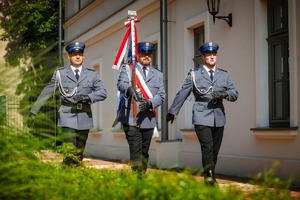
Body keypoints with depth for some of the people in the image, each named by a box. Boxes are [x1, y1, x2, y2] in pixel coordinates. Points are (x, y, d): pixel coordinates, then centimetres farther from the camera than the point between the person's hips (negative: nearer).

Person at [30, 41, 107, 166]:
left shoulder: (91, 74, 10)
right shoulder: (60, 73, 7)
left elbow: (103, 93, 3)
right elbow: (46, 92, 8)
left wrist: (88, 97, -15)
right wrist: (33, 111, 5)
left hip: (84, 119, 2)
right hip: (67, 118, -2)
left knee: (79, 154, 7)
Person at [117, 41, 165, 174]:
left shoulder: (157, 74, 17)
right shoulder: (127, 69, 8)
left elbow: (161, 95, 5)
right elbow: (121, 84, -11)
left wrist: (150, 103, -16)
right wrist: (130, 89, -35)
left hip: (148, 119, 4)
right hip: (131, 119, -4)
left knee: (144, 153, 10)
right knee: (136, 153, -13)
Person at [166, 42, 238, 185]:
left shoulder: (224, 75, 13)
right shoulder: (194, 74, 6)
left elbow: (234, 94, 10)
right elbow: (182, 94, 8)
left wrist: (224, 94, -12)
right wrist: (172, 112, 10)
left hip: (218, 117, 3)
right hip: (202, 117, -3)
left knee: (215, 150, 5)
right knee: (207, 147, -17)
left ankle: (211, 177, 17)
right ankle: (209, 176, -18)